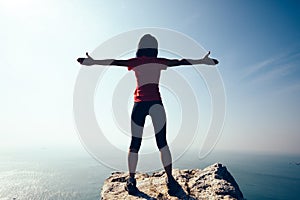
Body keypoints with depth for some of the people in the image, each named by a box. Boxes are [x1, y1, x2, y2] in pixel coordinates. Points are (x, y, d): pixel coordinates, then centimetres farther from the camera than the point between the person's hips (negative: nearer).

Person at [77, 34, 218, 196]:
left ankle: (131, 180, 11)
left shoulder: (134, 62, 9)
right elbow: (182, 62, 17)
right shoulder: (160, 62, 10)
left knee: (135, 143, 5)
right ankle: (170, 179, -3)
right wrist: (203, 61, 28)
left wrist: (93, 61, 20)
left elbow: (113, 62, 10)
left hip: (139, 103, 1)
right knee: (162, 142, -1)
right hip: (155, 102, 0)